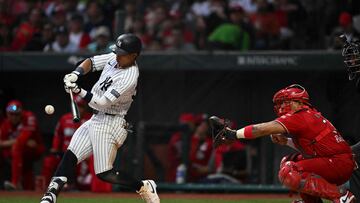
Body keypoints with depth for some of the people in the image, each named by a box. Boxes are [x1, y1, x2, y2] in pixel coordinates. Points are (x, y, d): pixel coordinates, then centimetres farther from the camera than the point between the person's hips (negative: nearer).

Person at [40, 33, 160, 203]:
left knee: (105, 174, -9)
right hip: (96, 119, 9)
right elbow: (91, 62, 12)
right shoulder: (114, 58, 2)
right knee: (69, 157, -1)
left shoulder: (129, 77, -24)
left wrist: (79, 91, -28)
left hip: (109, 124, -9)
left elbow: (102, 103, -26)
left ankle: (144, 188, 7)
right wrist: (75, 74, -7)